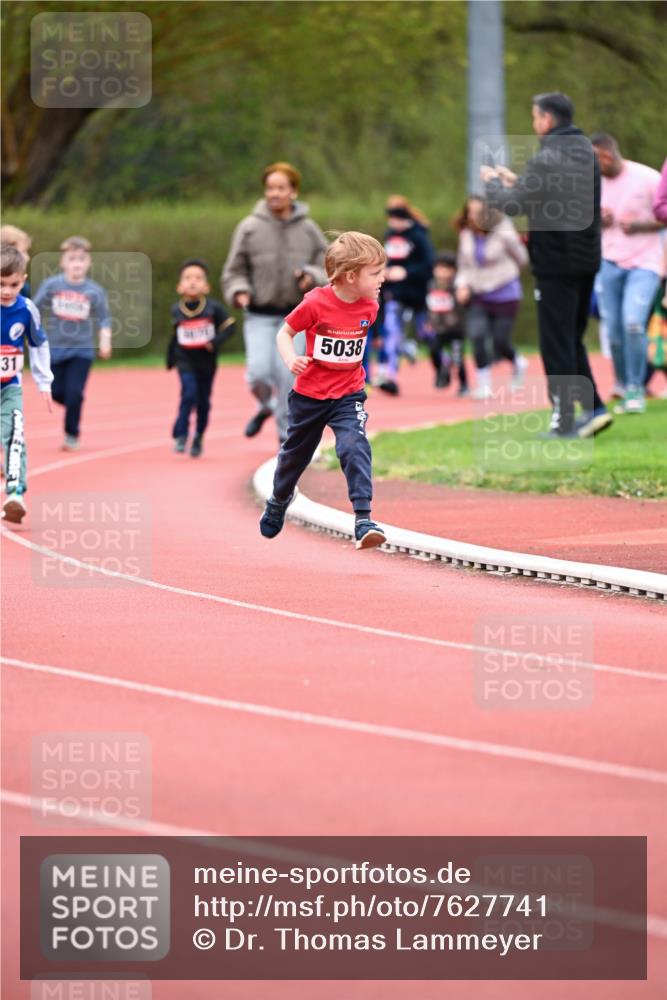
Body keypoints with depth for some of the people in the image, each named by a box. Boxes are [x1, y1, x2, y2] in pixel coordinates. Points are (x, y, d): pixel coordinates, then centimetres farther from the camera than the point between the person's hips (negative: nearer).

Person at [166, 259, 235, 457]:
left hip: (207, 362, 0)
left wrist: (215, 341, -22)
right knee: (189, 394, -17)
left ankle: (199, 437, 27)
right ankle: (180, 436, -9)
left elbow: (229, 327, -7)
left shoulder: (214, 308, -8)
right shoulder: (176, 311, -3)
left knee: (203, 401, 9)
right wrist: (170, 360, 14)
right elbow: (174, 338, 9)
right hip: (186, 361, 0)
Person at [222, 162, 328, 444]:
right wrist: (239, 292, -14)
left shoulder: (308, 230, 4)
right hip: (259, 317, 0)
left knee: (288, 376, -7)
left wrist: (312, 276, -14)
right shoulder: (249, 228, 1)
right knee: (259, 372, -13)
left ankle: (287, 434, 9)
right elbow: (234, 271, 6)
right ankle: (265, 405, 21)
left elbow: (328, 270, 8)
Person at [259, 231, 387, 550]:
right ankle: (278, 501, 48)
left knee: (355, 448, -22)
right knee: (295, 453, 18)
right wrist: (290, 359, -26)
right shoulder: (316, 303, -20)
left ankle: (363, 520, -26)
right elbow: (284, 333, -9)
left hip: (348, 395, 1)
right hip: (310, 394, -1)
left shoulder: (369, 306, -6)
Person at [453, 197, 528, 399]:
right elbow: (464, 265, 12)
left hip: (505, 295, -4)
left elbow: (522, 259, -2)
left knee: (500, 341, -3)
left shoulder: (502, 234, -14)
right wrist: (463, 284, -3)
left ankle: (517, 363, 33)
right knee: (476, 335, -15)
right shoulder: (466, 236, 1)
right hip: (478, 296, 4)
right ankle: (483, 384, -3)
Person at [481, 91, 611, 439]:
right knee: (572, 340, 17)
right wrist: (516, 181, 22)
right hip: (587, 260, 8)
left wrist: (493, 183, 4)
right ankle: (593, 408, 9)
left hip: (556, 263, -8)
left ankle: (564, 420, 1)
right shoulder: (586, 152, 11)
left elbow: (513, 205, -15)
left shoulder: (547, 158, -17)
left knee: (557, 344, -1)